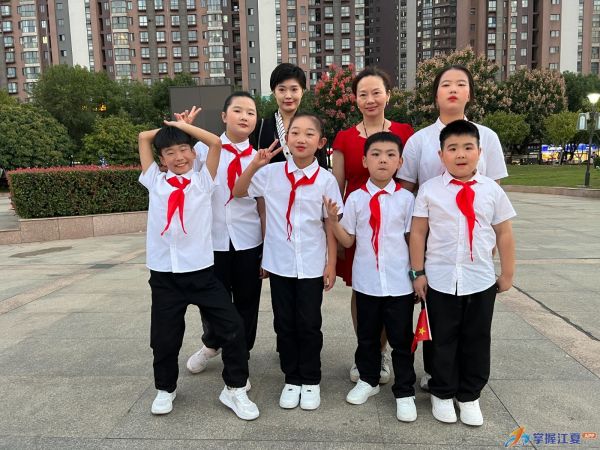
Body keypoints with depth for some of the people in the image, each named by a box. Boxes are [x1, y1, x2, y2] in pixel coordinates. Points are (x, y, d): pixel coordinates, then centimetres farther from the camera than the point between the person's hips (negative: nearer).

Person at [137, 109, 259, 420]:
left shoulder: (203, 180, 5)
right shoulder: (155, 181, 9)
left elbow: (216, 142, -5)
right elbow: (143, 136, 11)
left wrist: (182, 126, 5)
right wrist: (170, 127, 16)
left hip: (201, 269, -1)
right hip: (163, 273, 2)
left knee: (232, 328, -4)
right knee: (164, 337, 12)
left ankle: (234, 389, 15)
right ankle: (165, 389, 37)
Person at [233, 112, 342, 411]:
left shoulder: (326, 180, -6)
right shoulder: (271, 173, -3)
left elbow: (331, 225, -1)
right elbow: (238, 193, 7)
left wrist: (331, 264, -1)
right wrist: (254, 165, -8)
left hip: (312, 266, -2)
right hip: (279, 263, 2)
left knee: (309, 325, 9)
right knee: (284, 325, 13)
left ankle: (311, 380, 28)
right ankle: (291, 379, 30)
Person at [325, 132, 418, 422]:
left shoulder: (406, 198, -3)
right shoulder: (356, 198, -1)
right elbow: (348, 240, 1)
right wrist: (333, 220, -15)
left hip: (399, 282, -1)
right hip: (366, 281, 2)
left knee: (401, 339, 9)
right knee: (367, 335, 18)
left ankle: (404, 392, 27)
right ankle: (368, 380, 39)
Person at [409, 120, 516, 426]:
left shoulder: (492, 190, 0)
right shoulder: (429, 190, -4)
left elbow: (504, 233, 5)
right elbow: (418, 233, -3)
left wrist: (507, 274, 8)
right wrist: (418, 272, -3)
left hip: (481, 280, 2)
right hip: (440, 279, -1)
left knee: (477, 340, 13)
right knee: (442, 340, 11)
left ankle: (469, 396, 33)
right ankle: (442, 394, 31)